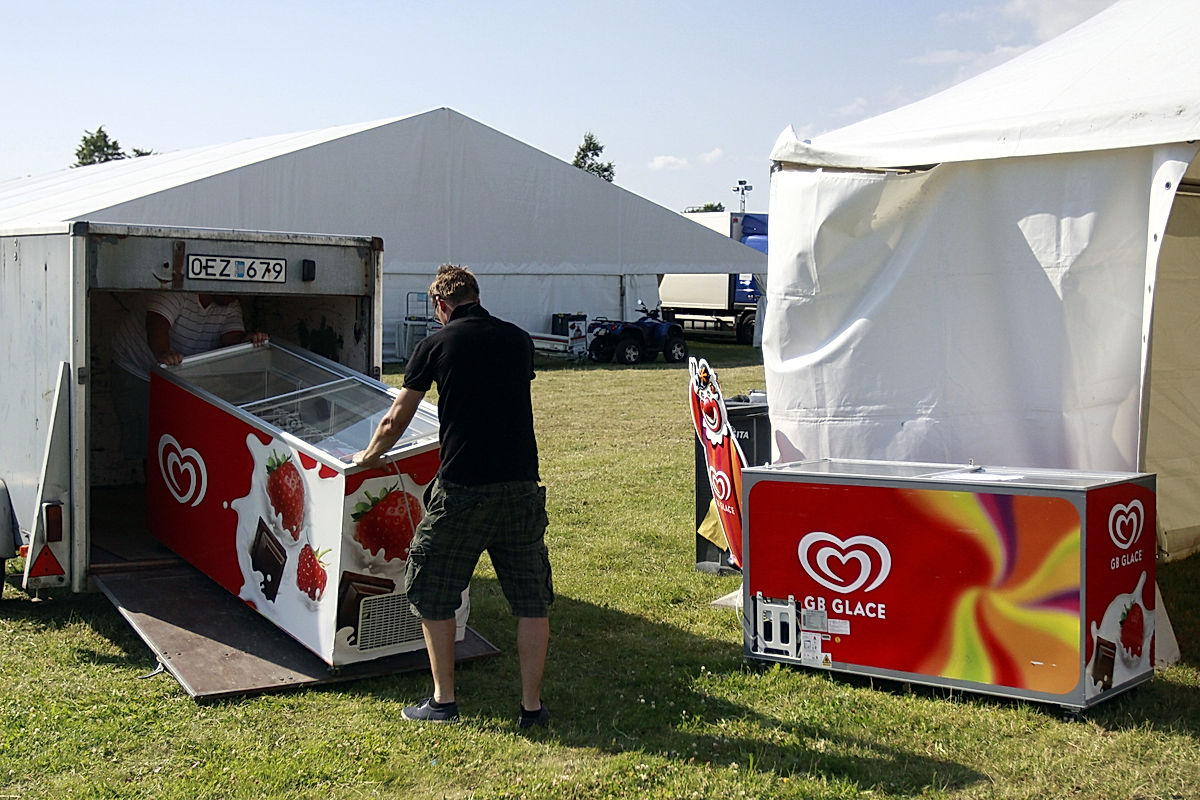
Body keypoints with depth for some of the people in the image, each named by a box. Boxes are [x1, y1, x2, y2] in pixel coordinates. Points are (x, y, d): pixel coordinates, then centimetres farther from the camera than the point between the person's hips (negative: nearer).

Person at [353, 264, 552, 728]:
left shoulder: (437, 344, 1)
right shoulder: (519, 340, 10)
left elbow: (395, 421, 7)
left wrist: (369, 456, 26)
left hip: (462, 486, -3)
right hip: (521, 483, 3)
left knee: (433, 593, 14)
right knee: (531, 600, 11)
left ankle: (443, 701, 19)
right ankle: (532, 706, 14)